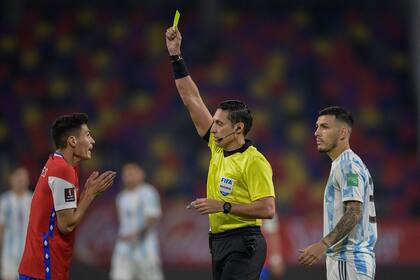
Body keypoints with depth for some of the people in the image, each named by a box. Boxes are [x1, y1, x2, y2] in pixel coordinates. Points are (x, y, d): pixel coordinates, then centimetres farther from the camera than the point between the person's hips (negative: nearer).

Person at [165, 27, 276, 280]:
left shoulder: (254, 162, -11)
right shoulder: (218, 148, 10)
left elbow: (268, 209, -16)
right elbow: (192, 100, 13)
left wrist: (223, 207, -17)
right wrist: (175, 55, 11)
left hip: (242, 245, -8)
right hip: (219, 243, 8)